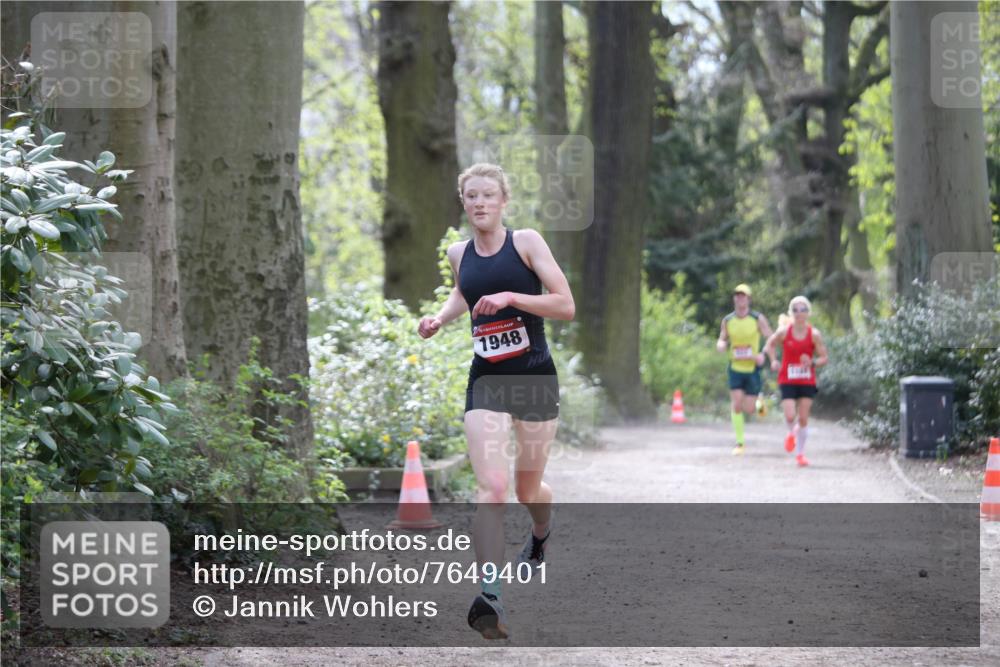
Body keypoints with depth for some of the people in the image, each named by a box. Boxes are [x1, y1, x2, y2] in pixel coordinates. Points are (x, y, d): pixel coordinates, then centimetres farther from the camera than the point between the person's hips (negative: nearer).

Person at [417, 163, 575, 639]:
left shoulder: (526, 242, -7)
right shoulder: (458, 254, 6)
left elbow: (566, 306, -13)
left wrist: (510, 297, -23)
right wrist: (440, 318, 10)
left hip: (535, 377, -2)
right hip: (486, 381, 2)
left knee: (527, 488, 13)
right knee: (492, 487, -17)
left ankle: (541, 534, 50)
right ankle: (491, 596, -25)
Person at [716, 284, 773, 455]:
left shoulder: (758, 319, -7)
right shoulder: (727, 320, 2)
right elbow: (722, 340, 14)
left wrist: (763, 354, -22)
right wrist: (721, 345, -10)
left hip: (753, 368, -2)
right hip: (735, 368, 2)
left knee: (749, 409, -1)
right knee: (736, 406, -9)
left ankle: (759, 403, 37)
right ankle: (740, 443, 2)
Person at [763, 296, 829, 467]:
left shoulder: (814, 334, -5)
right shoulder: (784, 332, -4)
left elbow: (824, 358, -1)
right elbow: (769, 345, 12)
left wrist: (813, 362, -22)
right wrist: (773, 361, -5)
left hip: (807, 381, 0)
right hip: (787, 381, 0)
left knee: (803, 419, 1)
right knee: (790, 416, -13)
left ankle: (800, 453, 15)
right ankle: (792, 433, 23)